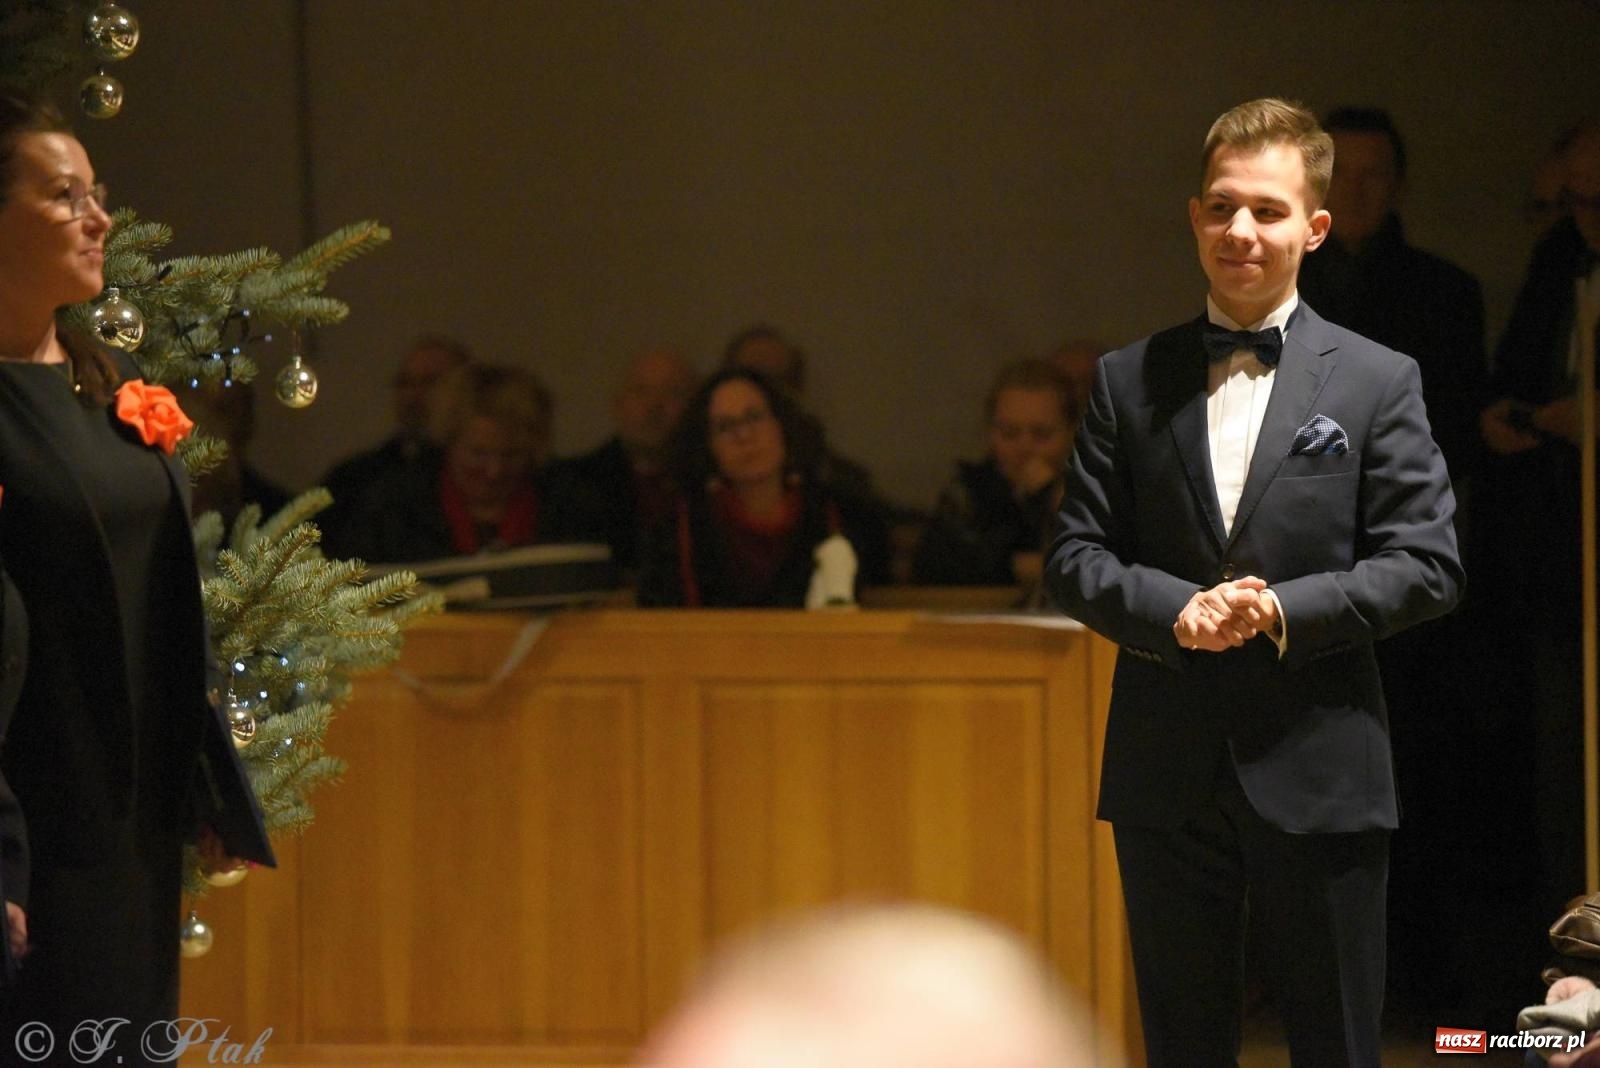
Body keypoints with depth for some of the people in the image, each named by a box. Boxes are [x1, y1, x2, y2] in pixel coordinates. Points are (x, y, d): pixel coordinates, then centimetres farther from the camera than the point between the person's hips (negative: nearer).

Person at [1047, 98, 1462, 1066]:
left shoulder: (1378, 383, 2)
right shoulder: (1130, 381, 9)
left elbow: (1427, 566, -3)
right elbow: (1078, 557, 6)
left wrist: (1282, 609, -16)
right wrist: (1172, 609, -14)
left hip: (1319, 773, -2)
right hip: (1168, 770, 2)